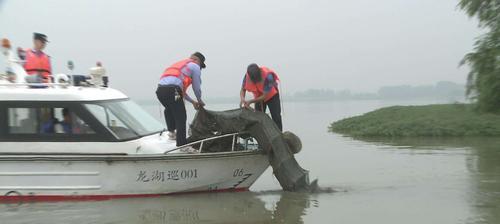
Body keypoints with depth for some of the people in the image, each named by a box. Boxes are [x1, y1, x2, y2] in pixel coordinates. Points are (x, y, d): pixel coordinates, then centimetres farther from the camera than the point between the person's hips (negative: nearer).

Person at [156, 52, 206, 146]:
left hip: (160, 89, 7)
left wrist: (192, 101, 44)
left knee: (169, 109, 35)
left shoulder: (180, 64, 37)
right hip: (172, 90, -7)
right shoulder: (195, 66, 15)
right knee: (181, 118, -1)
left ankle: (171, 131, 35)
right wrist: (199, 101, 34)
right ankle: (182, 144, -3)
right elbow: (197, 88, 15)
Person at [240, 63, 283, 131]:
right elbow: (243, 90, -11)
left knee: (276, 118, -9)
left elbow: (265, 96, -33)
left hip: (272, 96, -4)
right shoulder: (247, 76, -26)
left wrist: (250, 101, -36)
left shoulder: (267, 76, -38)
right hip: (259, 97, 4)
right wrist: (242, 99, -34)